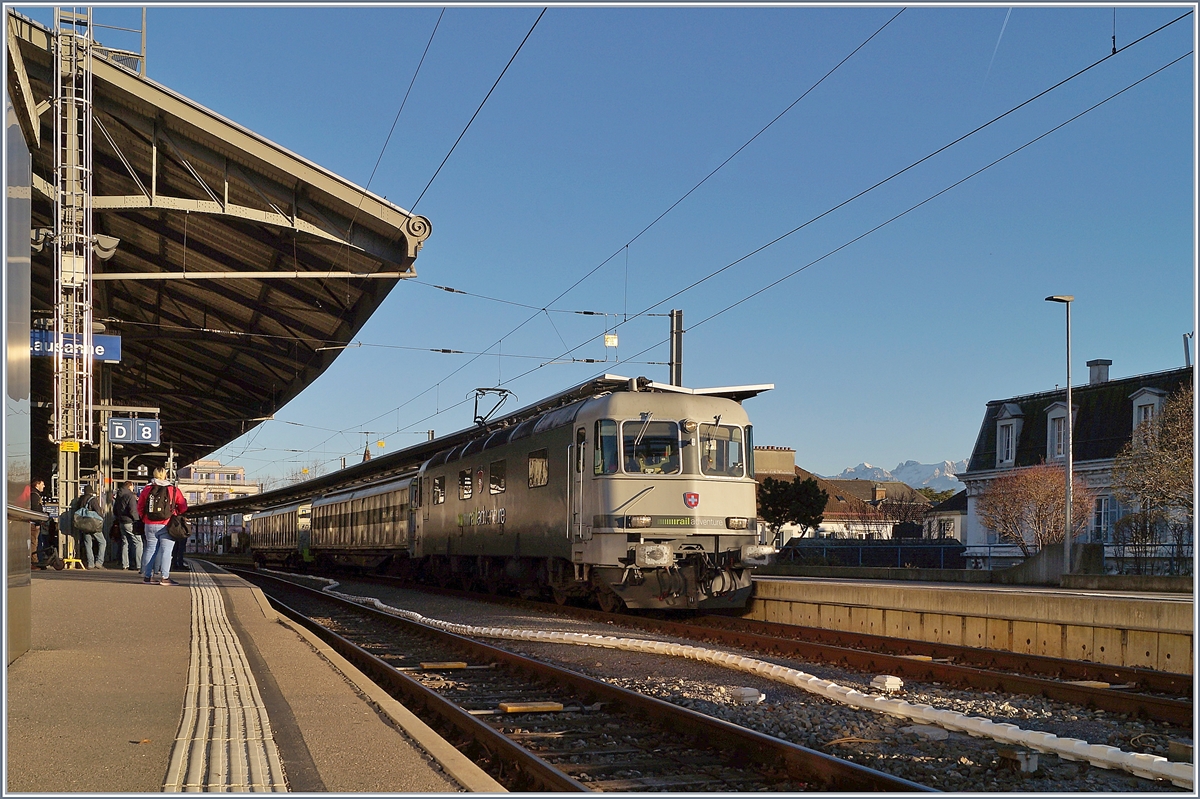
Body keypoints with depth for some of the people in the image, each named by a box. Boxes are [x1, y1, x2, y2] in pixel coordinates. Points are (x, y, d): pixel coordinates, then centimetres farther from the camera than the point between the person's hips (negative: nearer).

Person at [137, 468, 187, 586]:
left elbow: (140, 507, 11)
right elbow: (183, 507, 0)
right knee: (166, 550, -3)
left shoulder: (147, 489, 4)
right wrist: (177, 518, 16)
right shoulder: (173, 490, -3)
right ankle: (165, 577, -9)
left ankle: (146, 576, 14)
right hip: (166, 526, -3)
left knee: (150, 549, 11)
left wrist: (143, 519, 24)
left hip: (150, 525, 3)